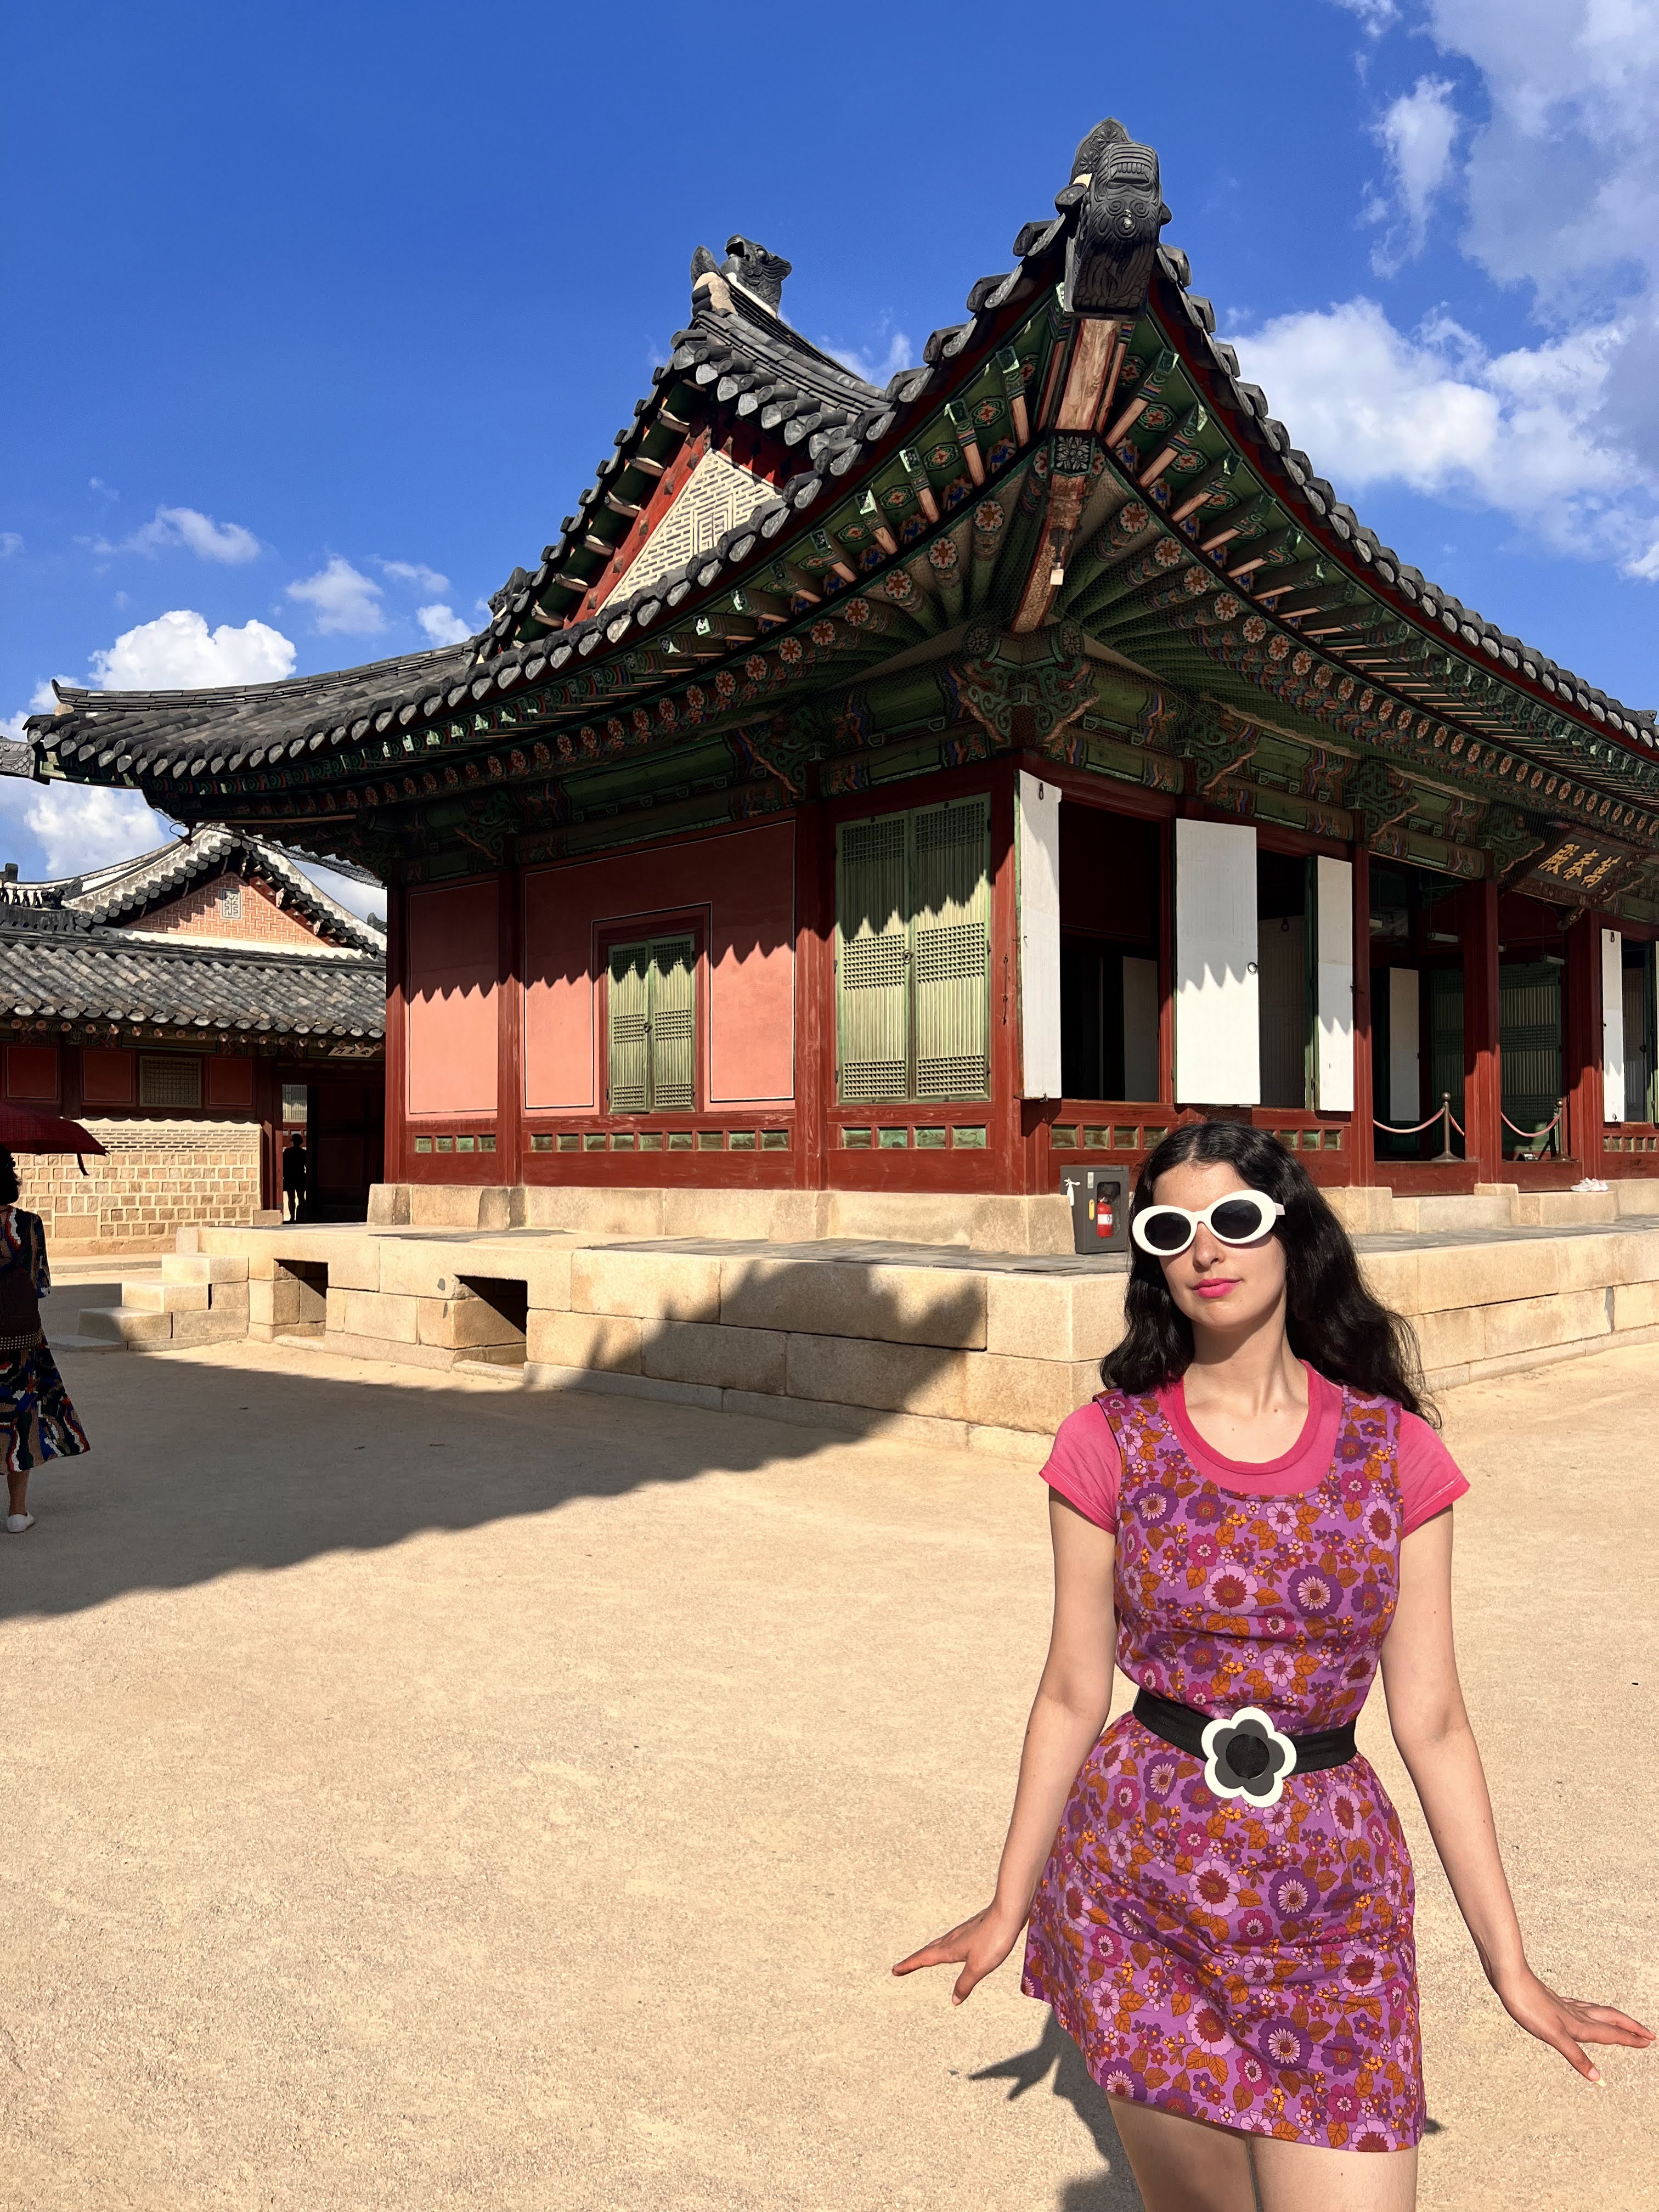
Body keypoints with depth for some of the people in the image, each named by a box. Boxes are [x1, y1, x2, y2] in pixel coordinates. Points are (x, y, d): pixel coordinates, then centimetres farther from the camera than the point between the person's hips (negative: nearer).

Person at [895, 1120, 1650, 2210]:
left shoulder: (1395, 1451, -4)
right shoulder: (1111, 1443, -5)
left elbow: (1431, 1721, 2)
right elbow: (1073, 1695, 2)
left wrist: (1511, 1964, 5)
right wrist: (1011, 1903, 9)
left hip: (1333, 1892, 1)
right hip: (1142, 1877, 0)